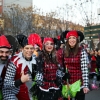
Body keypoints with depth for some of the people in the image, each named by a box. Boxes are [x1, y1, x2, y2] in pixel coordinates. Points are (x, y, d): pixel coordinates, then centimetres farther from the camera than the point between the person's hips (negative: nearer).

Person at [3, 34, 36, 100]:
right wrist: (20, 81, -40)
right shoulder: (15, 61, -30)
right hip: (10, 90, -5)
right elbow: (6, 84, -28)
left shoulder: (34, 59, -12)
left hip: (22, 88, 5)